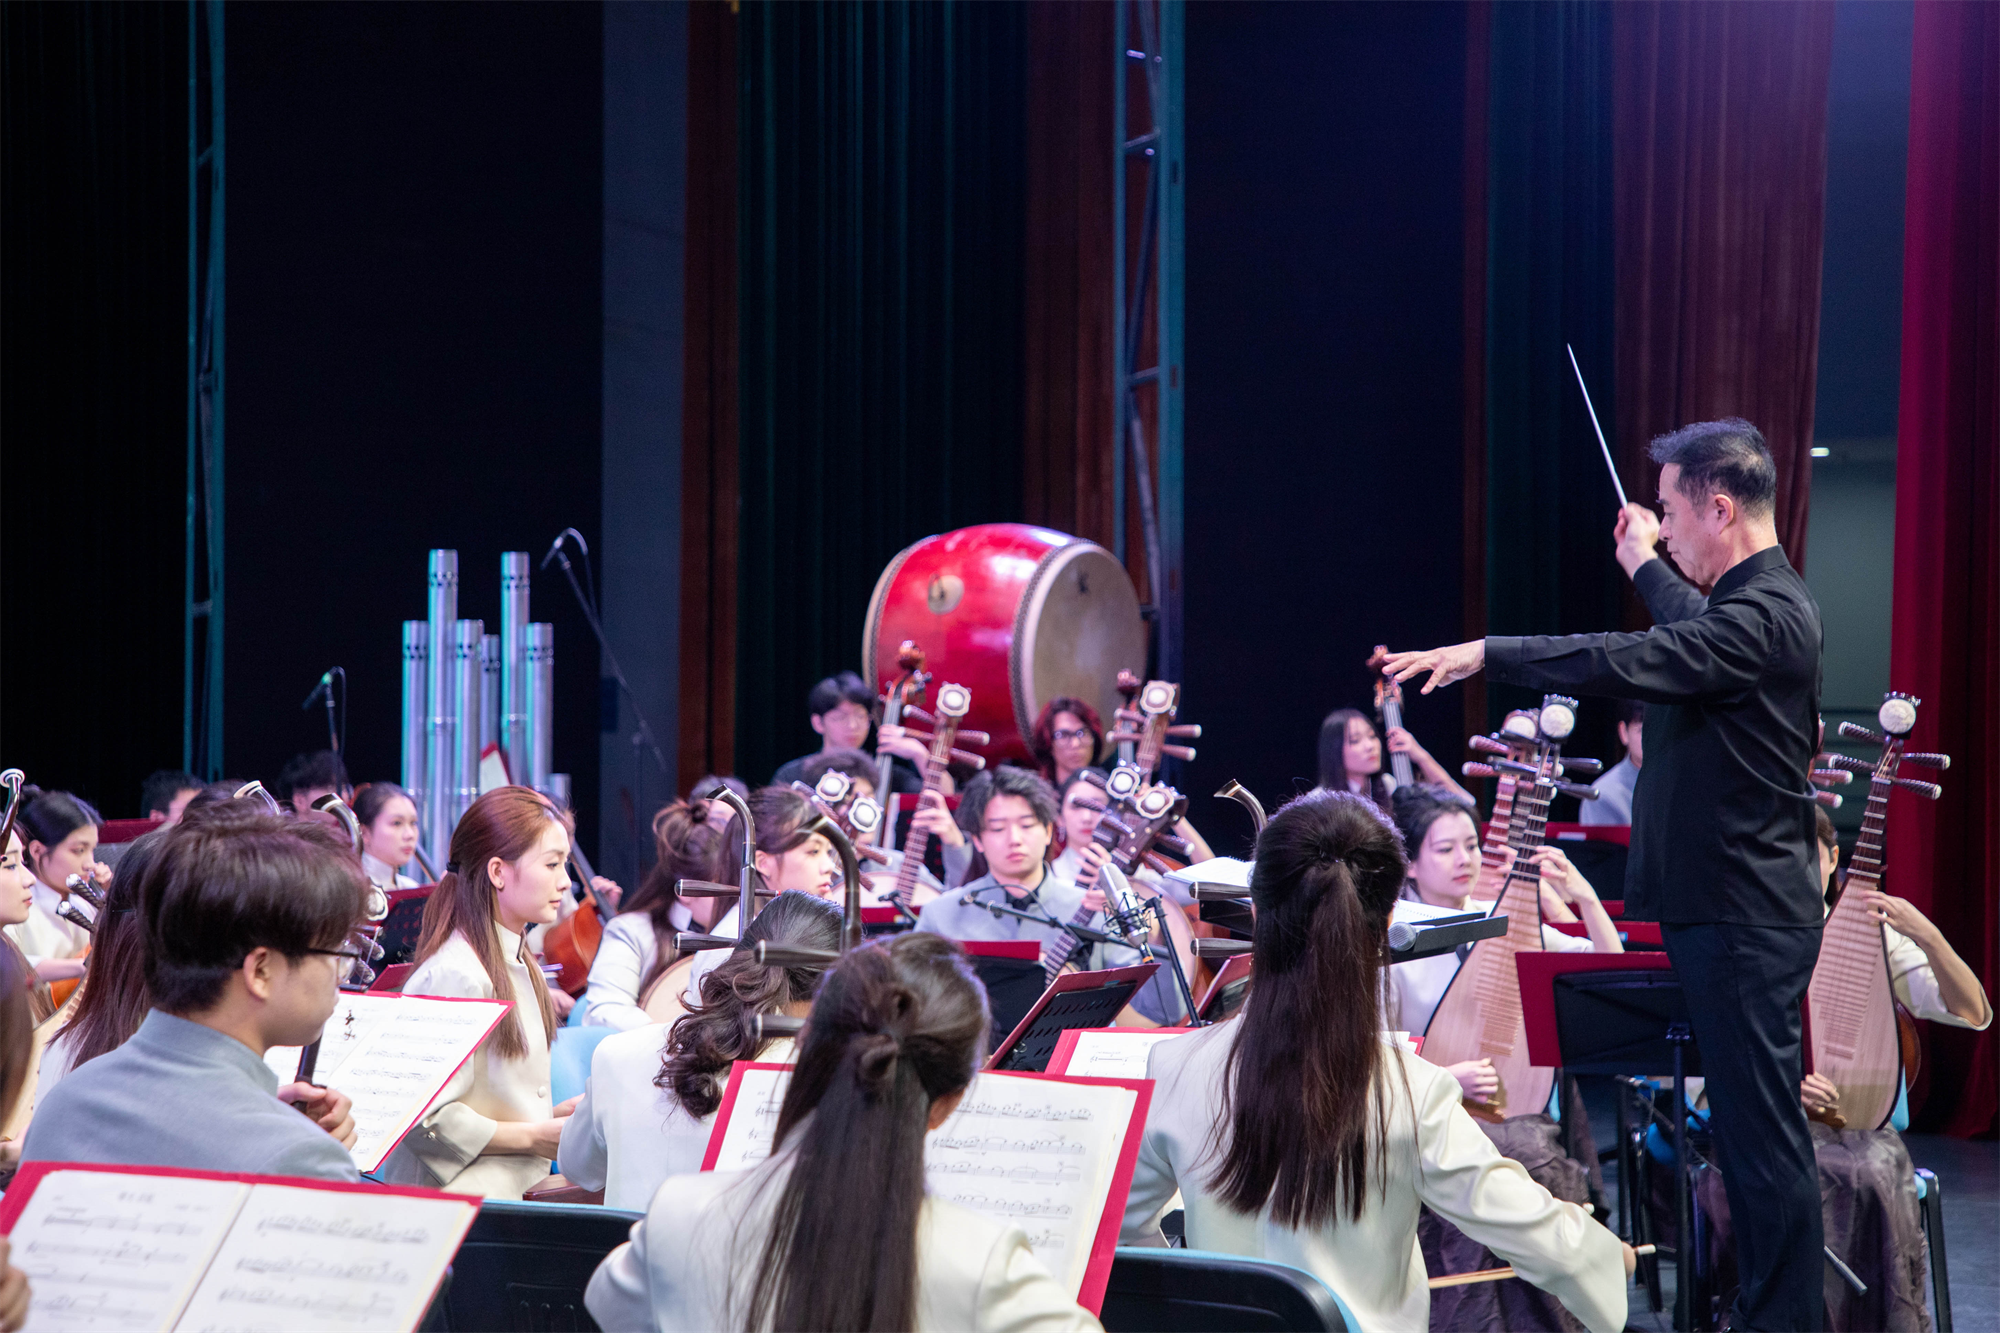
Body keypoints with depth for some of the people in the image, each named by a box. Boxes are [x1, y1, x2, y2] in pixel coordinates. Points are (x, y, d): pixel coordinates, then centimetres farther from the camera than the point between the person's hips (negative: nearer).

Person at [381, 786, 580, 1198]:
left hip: (513, 1190, 10)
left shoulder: (516, 962, 18)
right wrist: (533, 1137, -13)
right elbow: (428, 1119, -19)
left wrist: (555, 1115, 9)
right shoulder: (456, 976, -15)